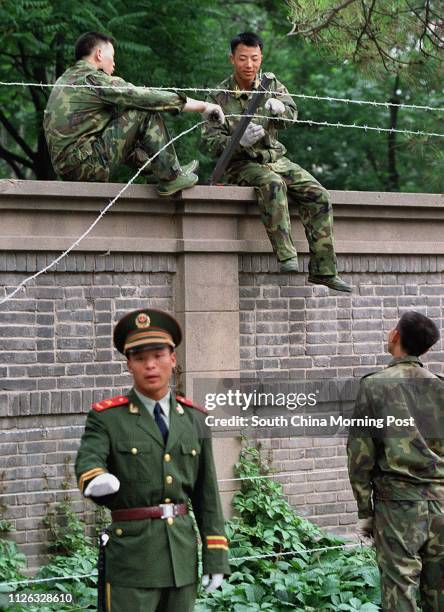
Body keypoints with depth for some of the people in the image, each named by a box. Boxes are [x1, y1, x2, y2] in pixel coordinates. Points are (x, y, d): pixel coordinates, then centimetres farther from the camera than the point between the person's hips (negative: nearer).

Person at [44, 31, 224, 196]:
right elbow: (149, 98, -10)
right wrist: (204, 107, -2)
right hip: (87, 165, -9)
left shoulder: (66, 79, 19)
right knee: (145, 114, -6)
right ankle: (171, 177, -1)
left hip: (65, 167, 9)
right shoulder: (94, 79, -9)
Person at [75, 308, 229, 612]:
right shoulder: (107, 418, -2)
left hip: (183, 554, 4)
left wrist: (216, 556, 5)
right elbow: (87, 463, -19)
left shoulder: (194, 419, 9)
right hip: (132, 559, -4)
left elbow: (207, 493, 10)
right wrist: (97, 480, -43)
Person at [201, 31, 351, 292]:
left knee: (318, 195, -15)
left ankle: (323, 270, -14)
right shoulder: (219, 96, -2)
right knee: (272, 183, -37)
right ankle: (286, 256, -44)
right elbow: (210, 141, -8)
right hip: (243, 164, -4)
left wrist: (279, 108, -33)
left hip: (277, 158, 4)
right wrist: (240, 141, -28)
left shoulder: (272, 84, 8)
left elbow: (291, 115, -8)